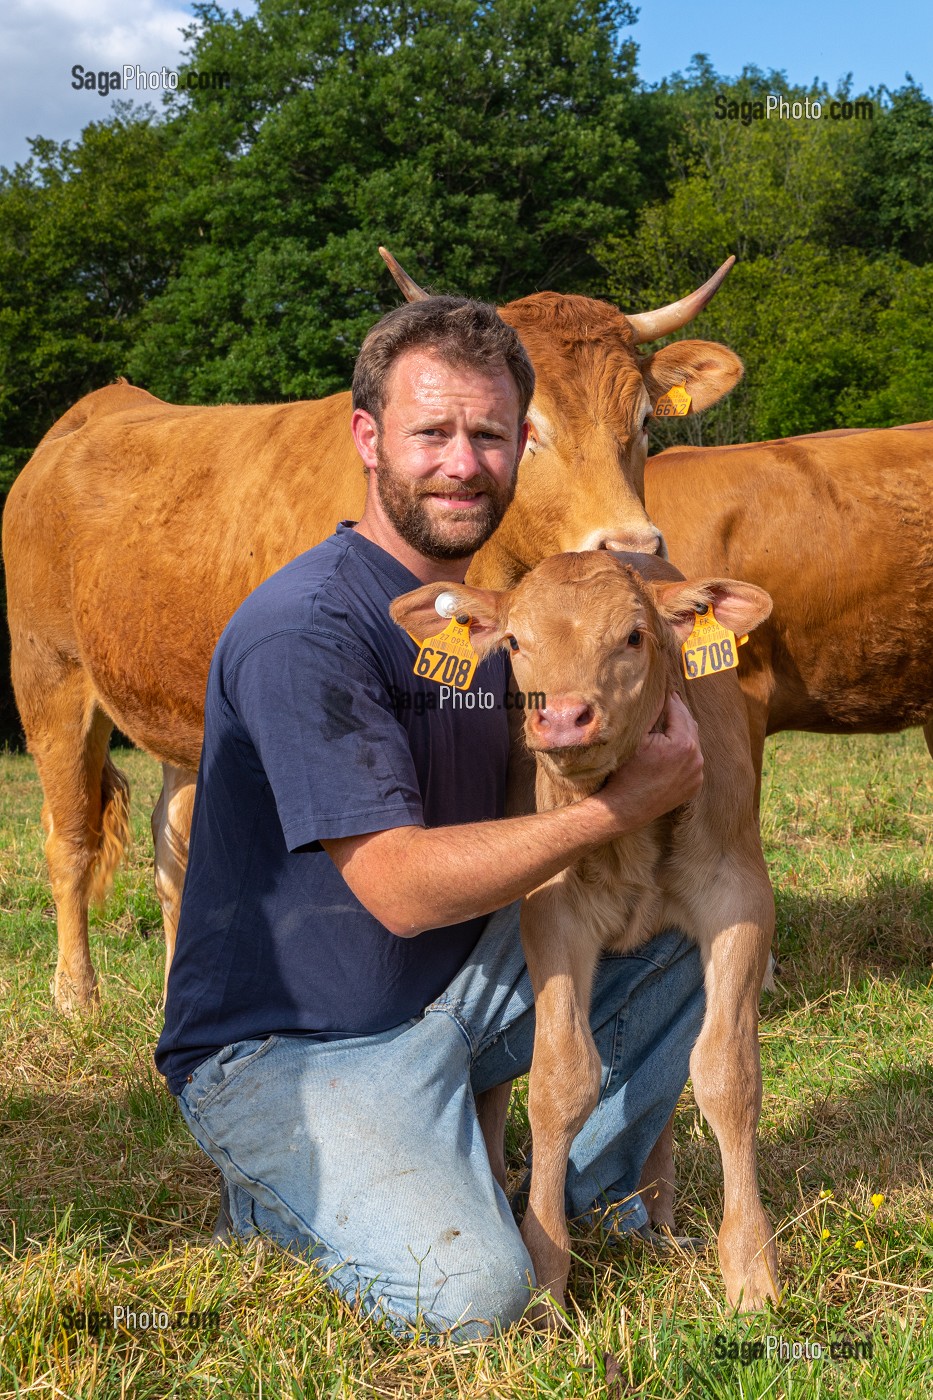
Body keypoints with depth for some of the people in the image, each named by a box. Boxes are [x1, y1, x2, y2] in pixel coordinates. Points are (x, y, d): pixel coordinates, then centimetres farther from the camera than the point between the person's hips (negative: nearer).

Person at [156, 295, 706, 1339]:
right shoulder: (304, 630, -23)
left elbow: (501, 837, 16)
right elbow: (402, 887, -27)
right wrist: (622, 803, -23)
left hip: (461, 983, 9)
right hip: (286, 1045, -9)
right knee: (469, 1295, -27)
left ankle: (586, 1191, 20)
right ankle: (283, 1182, 4)